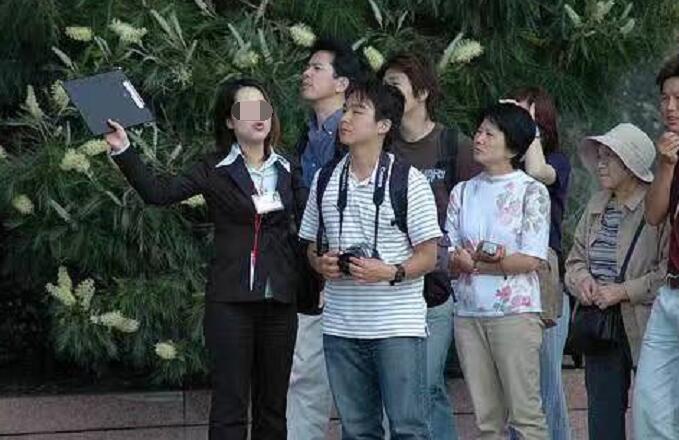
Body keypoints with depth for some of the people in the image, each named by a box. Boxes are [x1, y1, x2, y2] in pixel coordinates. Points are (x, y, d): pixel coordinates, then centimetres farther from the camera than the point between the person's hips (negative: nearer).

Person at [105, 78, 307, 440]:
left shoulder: (287, 170, 9)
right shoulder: (216, 170, 0)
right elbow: (159, 192, -11)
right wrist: (123, 151, -22)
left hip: (279, 300, 3)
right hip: (231, 300, -3)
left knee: (272, 408, 8)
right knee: (230, 408, -4)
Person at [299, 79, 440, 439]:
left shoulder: (408, 181, -4)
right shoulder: (326, 180, 10)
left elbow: (428, 256, -4)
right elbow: (313, 245, 17)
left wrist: (390, 272, -22)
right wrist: (321, 264, -6)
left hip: (398, 327, -5)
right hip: (341, 326, 5)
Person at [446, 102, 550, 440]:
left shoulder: (531, 191, -2)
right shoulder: (463, 192, 12)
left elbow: (531, 260, -10)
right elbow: (448, 257, 5)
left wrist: (473, 264, -10)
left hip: (515, 311, -5)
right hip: (468, 311, 5)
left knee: (525, 412, -6)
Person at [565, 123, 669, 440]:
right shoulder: (597, 205, 14)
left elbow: (669, 270, -15)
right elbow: (576, 258, 20)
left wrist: (624, 291, -17)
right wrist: (582, 280, -2)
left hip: (645, 326, -7)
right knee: (602, 413, 8)